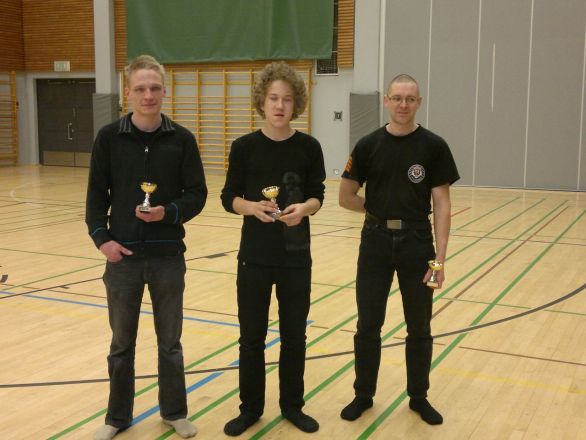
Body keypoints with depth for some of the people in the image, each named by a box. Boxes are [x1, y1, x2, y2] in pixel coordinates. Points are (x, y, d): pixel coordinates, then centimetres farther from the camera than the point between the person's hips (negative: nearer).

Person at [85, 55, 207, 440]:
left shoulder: (182, 139, -3)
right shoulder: (109, 137, -1)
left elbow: (197, 194, -2)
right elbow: (97, 194, 1)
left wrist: (168, 213, -19)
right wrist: (101, 237, -11)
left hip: (168, 256, 0)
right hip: (123, 255, 1)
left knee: (170, 342, 13)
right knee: (122, 343, 13)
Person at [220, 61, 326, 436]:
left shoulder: (309, 147, -2)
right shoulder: (244, 147, -5)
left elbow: (317, 197, 4)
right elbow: (230, 199, -1)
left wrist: (303, 208, -18)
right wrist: (253, 207, -21)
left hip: (296, 256, 1)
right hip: (255, 255, 0)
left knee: (294, 334, 11)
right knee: (252, 336, 8)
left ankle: (292, 405, 29)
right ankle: (251, 408, 25)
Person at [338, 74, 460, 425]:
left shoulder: (433, 146, -4)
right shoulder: (369, 145, -1)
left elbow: (442, 204, -6)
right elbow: (347, 197, 5)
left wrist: (440, 257, -11)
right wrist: (381, 210, -1)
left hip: (417, 244, 0)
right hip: (376, 243, 1)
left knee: (419, 328, 10)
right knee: (368, 326, 8)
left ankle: (419, 397, 28)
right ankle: (363, 395, 25)